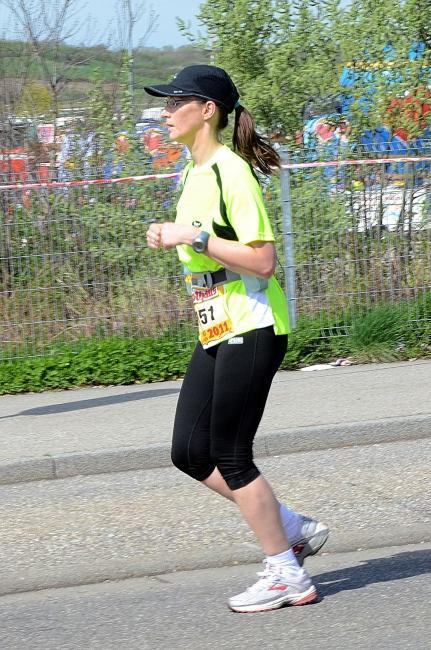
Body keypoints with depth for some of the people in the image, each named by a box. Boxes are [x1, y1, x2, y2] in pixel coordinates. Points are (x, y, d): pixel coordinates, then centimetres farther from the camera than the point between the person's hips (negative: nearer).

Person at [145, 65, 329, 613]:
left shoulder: (231, 173, -17)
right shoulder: (193, 172, 12)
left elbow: (262, 260, -23)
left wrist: (194, 238, -24)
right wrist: (173, 238, 10)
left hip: (251, 331, -10)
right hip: (216, 332, 10)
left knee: (230, 456, -4)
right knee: (190, 452, 8)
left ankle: (286, 575, 7)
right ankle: (293, 528, 19)